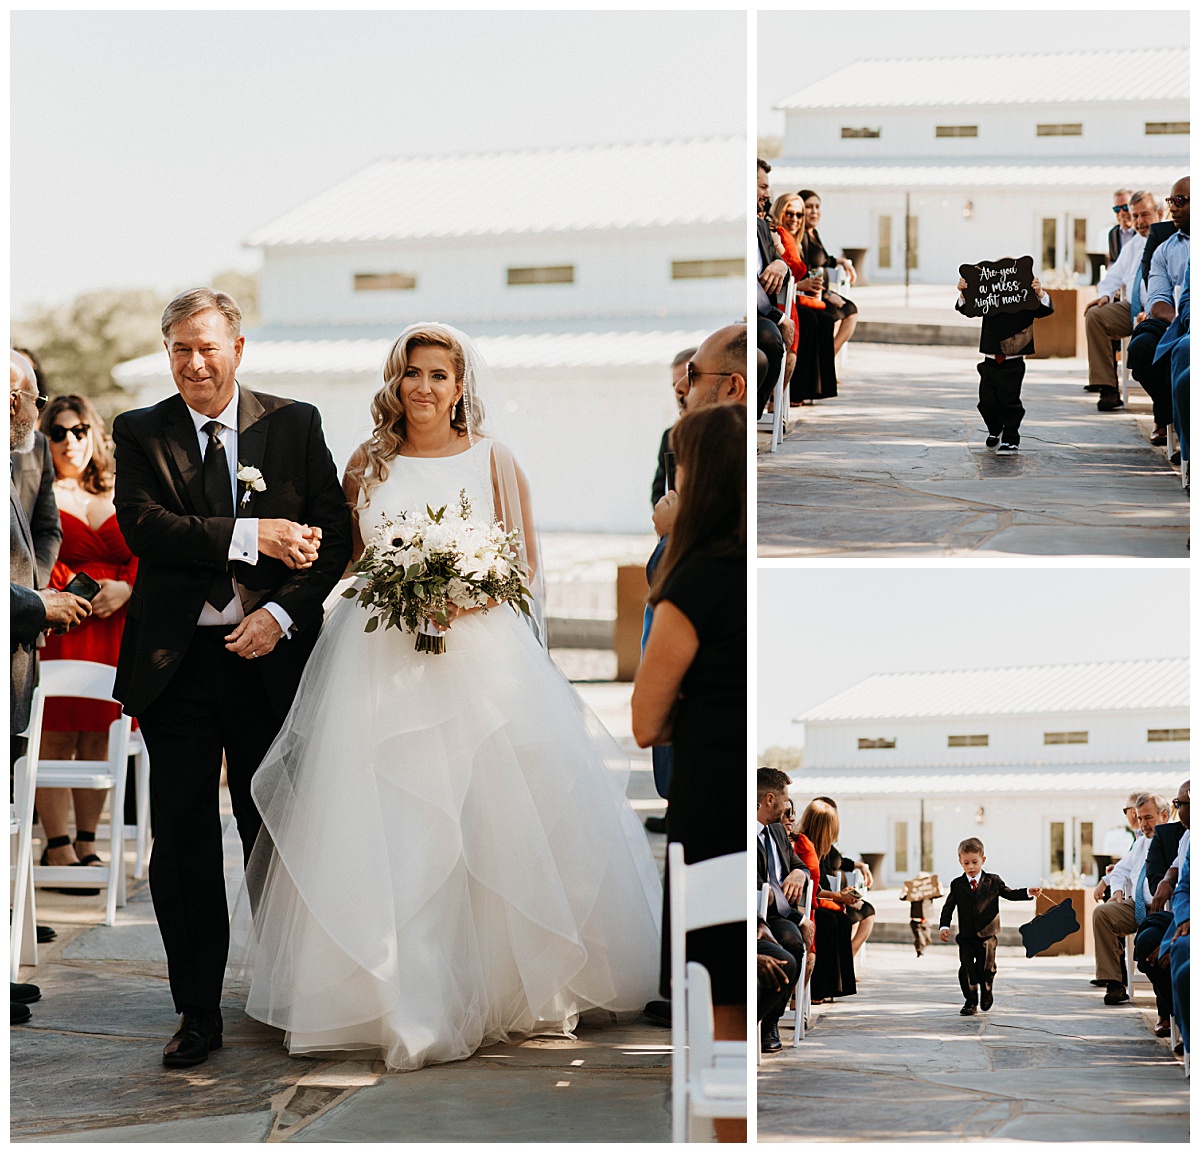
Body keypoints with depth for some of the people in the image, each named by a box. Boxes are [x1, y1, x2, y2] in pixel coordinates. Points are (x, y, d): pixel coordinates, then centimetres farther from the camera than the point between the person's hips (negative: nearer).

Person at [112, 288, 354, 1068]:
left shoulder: (295, 424, 4)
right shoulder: (140, 434, 4)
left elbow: (335, 534, 1)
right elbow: (145, 529, -12)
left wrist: (282, 614, -13)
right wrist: (252, 535, -19)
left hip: (269, 658, 0)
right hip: (176, 662, 0)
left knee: (275, 835, 8)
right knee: (183, 842, 2)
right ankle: (198, 1012, 10)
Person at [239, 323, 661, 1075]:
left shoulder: (493, 461, 6)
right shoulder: (368, 463, 10)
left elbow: (525, 563, 5)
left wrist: (471, 592, -12)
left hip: (480, 649, -1)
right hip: (381, 660, 1)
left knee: (496, 820, -4)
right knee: (385, 834, -4)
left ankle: (519, 985, 9)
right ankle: (405, 1003, 1)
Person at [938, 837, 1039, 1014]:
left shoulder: (993, 881, 2)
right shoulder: (957, 885, 2)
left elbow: (1009, 893, 7)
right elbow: (948, 907, 3)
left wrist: (1029, 893, -8)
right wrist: (944, 926, -11)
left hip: (987, 934, -1)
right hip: (966, 936, 1)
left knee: (987, 968, 1)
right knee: (967, 968, -5)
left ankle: (986, 993, 30)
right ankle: (971, 1001, 8)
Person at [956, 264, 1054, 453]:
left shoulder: (1025, 300, -4)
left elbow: (1046, 309, -12)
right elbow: (966, 308, 2)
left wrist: (1040, 294, -30)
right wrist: (963, 294, -17)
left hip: (1013, 365, -4)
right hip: (990, 361, 4)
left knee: (1009, 402, -3)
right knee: (987, 402, 9)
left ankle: (1011, 438, 11)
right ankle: (994, 430, 34)